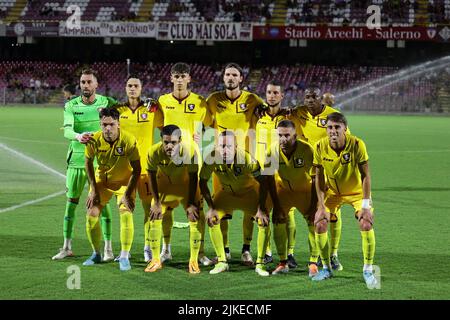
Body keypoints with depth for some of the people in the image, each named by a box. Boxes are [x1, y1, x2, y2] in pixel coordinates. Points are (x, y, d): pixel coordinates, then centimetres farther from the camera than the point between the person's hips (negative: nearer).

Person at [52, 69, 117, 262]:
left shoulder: (107, 103, -1)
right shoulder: (71, 106, 0)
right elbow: (67, 130, -15)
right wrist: (78, 136, -36)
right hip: (76, 158, 2)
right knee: (71, 202, 6)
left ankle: (108, 248, 1)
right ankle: (67, 247, 16)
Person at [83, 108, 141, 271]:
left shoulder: (129, 141, -28)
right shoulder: (94, 140, -20)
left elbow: (136, 169, -18)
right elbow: (88, 163, -3)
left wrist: (128, 194, -20)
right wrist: (94, 190, -5)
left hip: (124, 181, -3)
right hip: (101, 180, 3)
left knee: (126, 214, -19)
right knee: (92, 214, -4)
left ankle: (124, 257, -8)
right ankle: (96, 254, 17)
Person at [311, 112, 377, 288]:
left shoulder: (357, 144, -27)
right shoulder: (320, 146, -19)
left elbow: (366, 176, -21)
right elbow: (319, 178, -9)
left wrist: (365, 205, -24)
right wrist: (322, 206, -13)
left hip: (357, 191, -2)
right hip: (332, 192, 2)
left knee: (366, 225, -20)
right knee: (319, 225, -11)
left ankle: (368, 270, -3)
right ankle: (326, 268, 10)